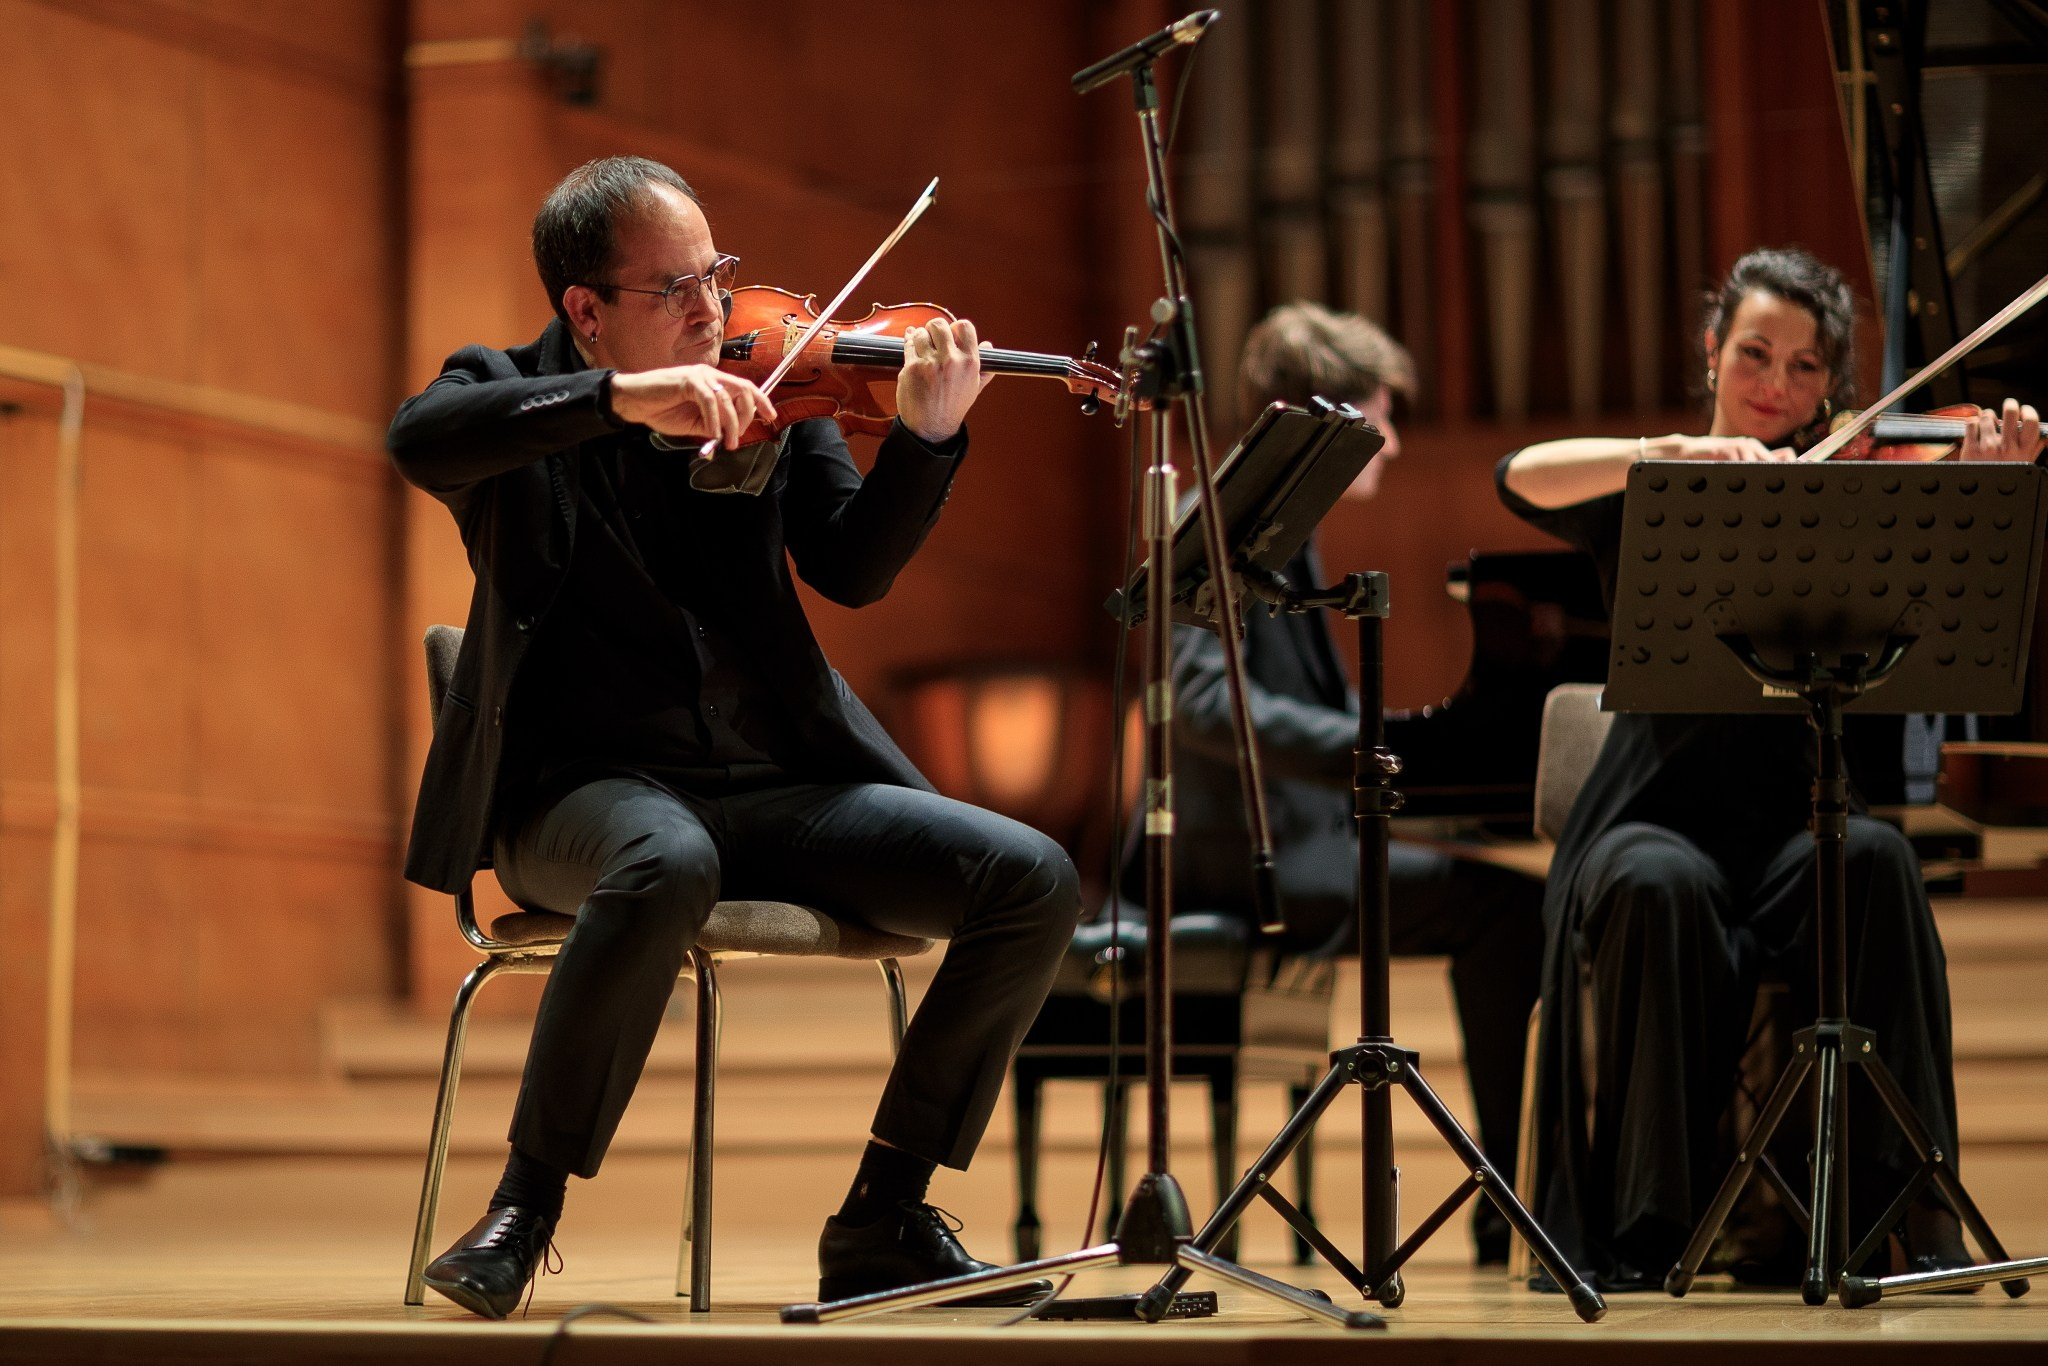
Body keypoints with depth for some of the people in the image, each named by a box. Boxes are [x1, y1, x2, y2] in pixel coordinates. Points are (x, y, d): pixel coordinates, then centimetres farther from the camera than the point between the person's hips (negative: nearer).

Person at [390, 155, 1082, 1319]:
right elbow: (417, 440, -20)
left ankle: (884, 1219, -3)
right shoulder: (512, 398, 4)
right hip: (588, 787, -4)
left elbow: (854, 568, -2)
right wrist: (621, 397, -31)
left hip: (775, 787, 4)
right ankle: (524, 1209, -21)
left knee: (1034, 881, -15)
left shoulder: (772, 397, 12)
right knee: (671, 867, -40)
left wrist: (927, 435, -20)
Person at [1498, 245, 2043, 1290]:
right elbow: (1524, 478, -13)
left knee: (1873, 858, -33)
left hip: (1801, 818, 1)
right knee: (1663, 886, -35)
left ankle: (1900, 1216, -29)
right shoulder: (1650, 498, 9)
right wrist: (1687, 451, -25)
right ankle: (1643, 1235, -27)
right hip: (1662, 816, -1)